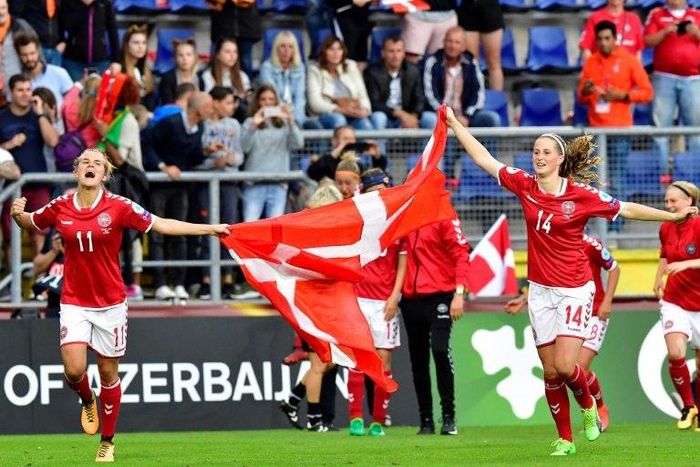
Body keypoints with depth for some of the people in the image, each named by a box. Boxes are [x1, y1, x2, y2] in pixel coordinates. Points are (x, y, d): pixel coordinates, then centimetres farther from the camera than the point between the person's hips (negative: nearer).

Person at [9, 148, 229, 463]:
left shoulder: (118, 207, -9)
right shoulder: (59, 208, -3)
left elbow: (161, 225, -6)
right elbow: (30, 223, 16)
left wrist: (209, 229, -10)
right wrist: (17, 215, -8)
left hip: (110, 303, -1)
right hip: (74, 303, 1)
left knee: (108, 373, 6)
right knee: (74, 370, -13)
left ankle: (108, 442, 20)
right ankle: (87, 401, 23)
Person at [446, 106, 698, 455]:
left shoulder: (581, 195, -9)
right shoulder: (525, 186, 0)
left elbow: (626, 209, -2)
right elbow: (484, 159, 6)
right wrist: (454, 124, 7)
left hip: (574, 290, -3)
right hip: (540, 291, 3)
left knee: (565, 366, -15)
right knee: (550, 372, 3)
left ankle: (588, 405, 17)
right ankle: (564, 439, 15)